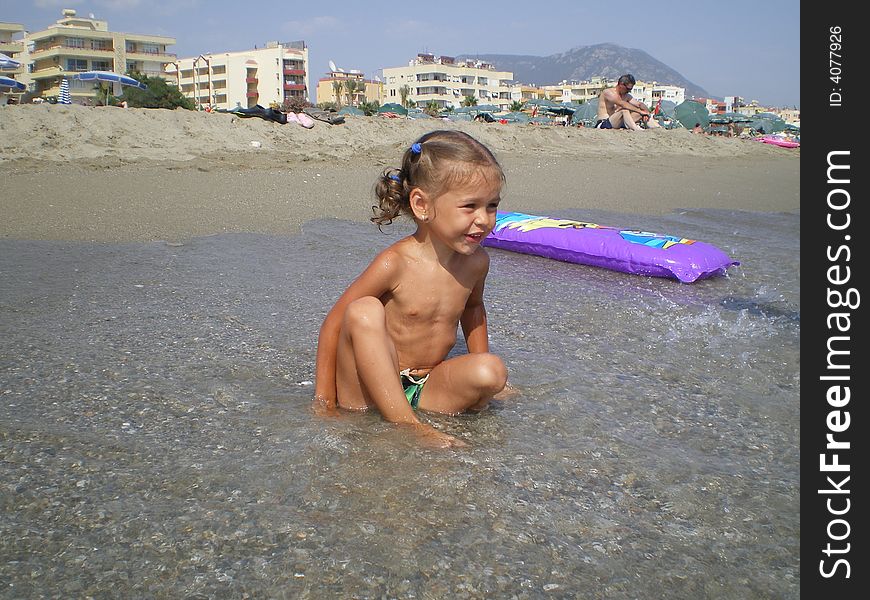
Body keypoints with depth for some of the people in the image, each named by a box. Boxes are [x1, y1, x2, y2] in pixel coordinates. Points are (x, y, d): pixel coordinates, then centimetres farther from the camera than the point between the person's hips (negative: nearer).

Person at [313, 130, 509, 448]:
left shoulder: (476, 261, -2)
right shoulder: (395, 264, -19)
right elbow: (334, 323, -11)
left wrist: (478, 368, 14)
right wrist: (324, 401, -12)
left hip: (427, 390, 3)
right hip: (368, 394, -3)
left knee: (492, 371, -25)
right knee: (363, 312, -31)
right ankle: (410, 427, -30)